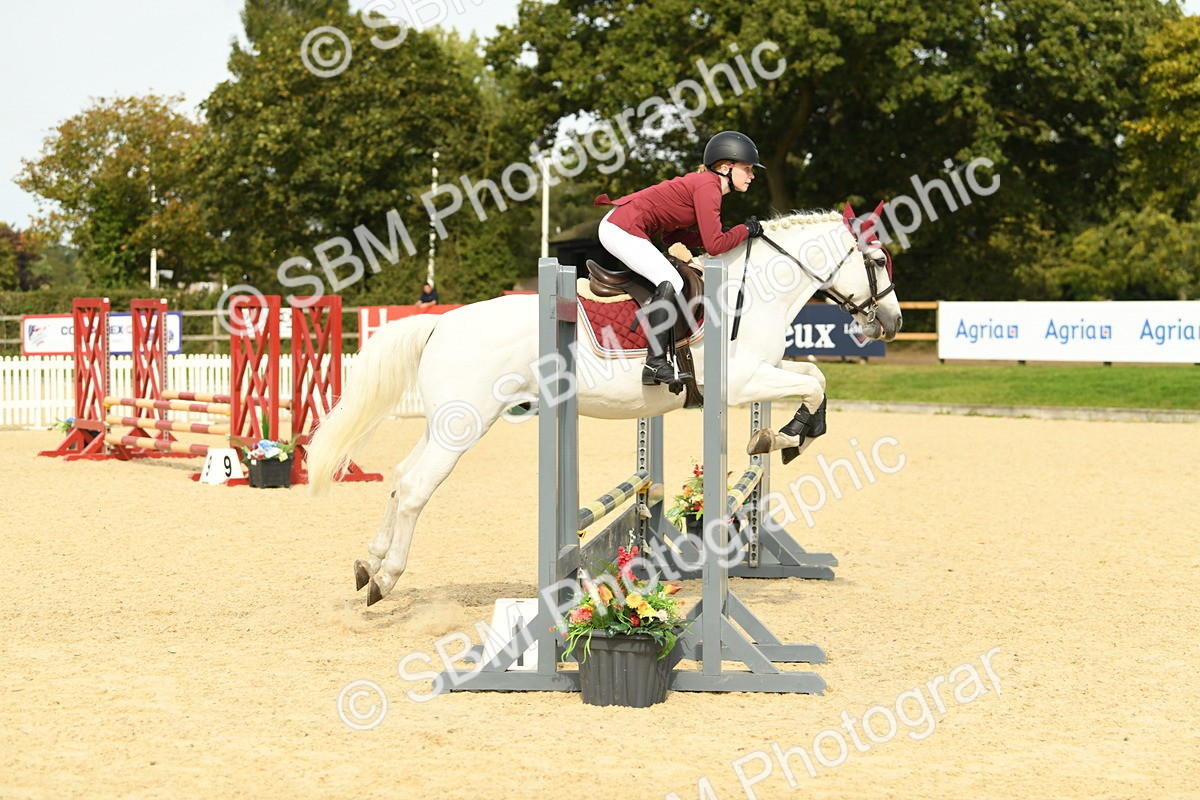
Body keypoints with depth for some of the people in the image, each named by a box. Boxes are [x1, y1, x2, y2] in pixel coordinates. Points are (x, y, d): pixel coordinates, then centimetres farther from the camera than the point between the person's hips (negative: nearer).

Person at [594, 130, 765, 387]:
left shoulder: (702, 183, 15)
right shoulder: (707, 187, -15)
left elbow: (671, 236, 16)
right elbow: (714, 246, -22)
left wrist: (719, 234, 7)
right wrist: (745, 230, -6)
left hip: (618, 226, 11)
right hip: (623, 228, -11)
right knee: (670, 282, -20)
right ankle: (655, 364, -24)